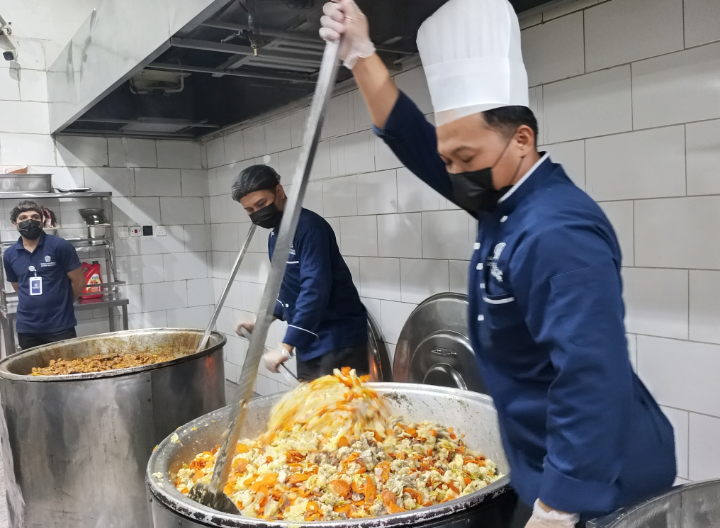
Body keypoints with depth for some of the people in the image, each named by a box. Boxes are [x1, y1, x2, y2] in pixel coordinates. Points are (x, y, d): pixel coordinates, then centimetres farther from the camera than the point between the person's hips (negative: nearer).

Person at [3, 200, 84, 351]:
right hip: (26, 329, 4)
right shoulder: (9, 255, 5)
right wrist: (35, 304, 12)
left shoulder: (60, 246, -8)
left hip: (60, 327, -4)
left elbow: (78, 282, -2)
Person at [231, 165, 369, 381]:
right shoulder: (275, 236, 10)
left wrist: (286, 348, -29)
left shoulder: (309, 227, -18)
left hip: (338, 340, -9)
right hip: (307, 342, 9)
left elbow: (315, 290, -28)